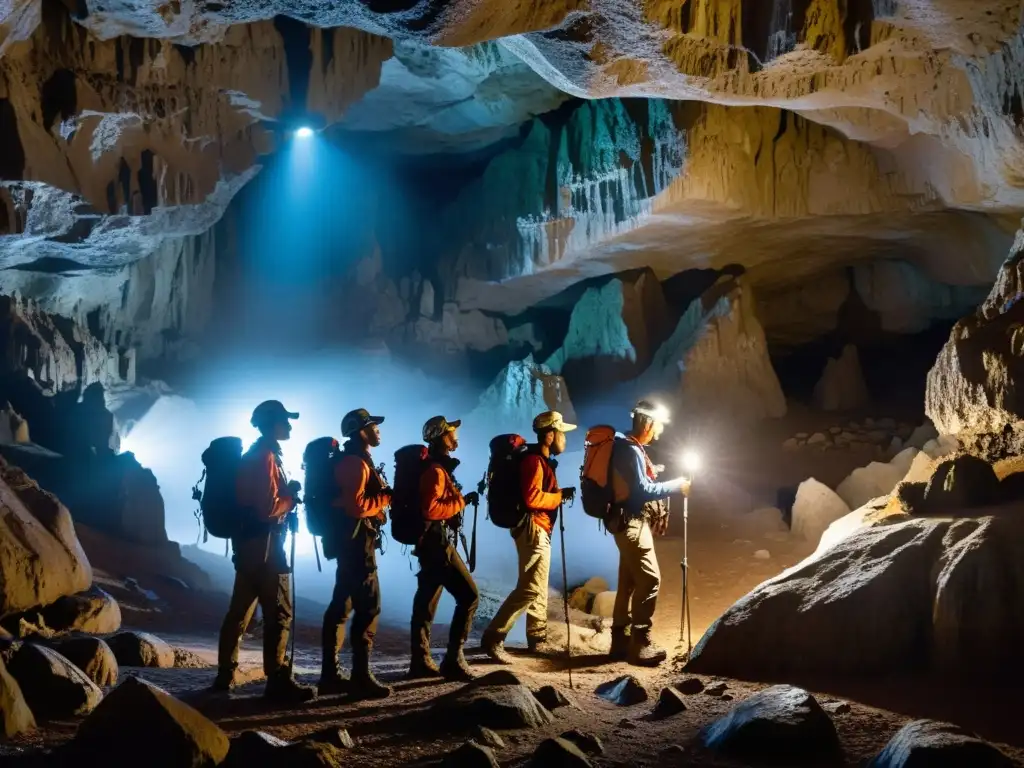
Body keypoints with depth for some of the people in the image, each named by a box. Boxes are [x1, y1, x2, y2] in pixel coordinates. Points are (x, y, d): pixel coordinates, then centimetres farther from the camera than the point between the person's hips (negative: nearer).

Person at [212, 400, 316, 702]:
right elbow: (268, 508, -20)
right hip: (263, 542, -10)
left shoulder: (254, 455, 17)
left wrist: (286, 494, 7)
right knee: (279, 612, -10)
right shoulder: (266, 457, -14)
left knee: (241, 609, 14)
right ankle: (278, 680, -11)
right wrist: (291, 498, -5)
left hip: (248, 541, 10)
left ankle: (226, 674, 20)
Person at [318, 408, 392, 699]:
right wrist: (387, 498, -13)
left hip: (351, 540, 11)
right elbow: (356, 506, -24)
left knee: (342, 606, 11)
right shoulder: (356, 462, -15)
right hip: (355, 540, -11)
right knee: (368, 606, -10)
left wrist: (382, 496, 6)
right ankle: (361, 677, -10)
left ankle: (330, 675, 14)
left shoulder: (354, 460, 18)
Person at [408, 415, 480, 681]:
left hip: (432, 542, 10)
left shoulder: (435, 467, 15)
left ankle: (421, 662, 14)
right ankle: (453, 659, -8)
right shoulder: (436, 470, -16)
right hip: (437, 542, -10)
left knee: (426, 601, 10)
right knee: (469, 596, -8)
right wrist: (461, 502, -17)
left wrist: (461, 500, 9)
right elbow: (431, 509, -25)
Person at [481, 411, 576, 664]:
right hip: (533, 529, -11)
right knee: (530, 588, -14)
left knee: (539, 588, 15)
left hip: (540, 530, 11)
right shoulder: (534, 460, -16)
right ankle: (493, 638, -14)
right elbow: (532, 498, -25)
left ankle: (537, 640, 22)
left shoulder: (542, 460, 17)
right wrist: (560, 496, -15)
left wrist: (560, 494, 4)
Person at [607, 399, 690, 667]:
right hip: (631, 522, -11)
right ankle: (640, 643, -13)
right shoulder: (630, 451, -17)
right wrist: (675, 485, -13)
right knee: (649, 579, -13)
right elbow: (642, 491, -22)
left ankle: (621, 641, 16)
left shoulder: (632, 448, 15)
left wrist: (671, 486, 10)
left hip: (632, 523, 11)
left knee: (629, 582, 12)